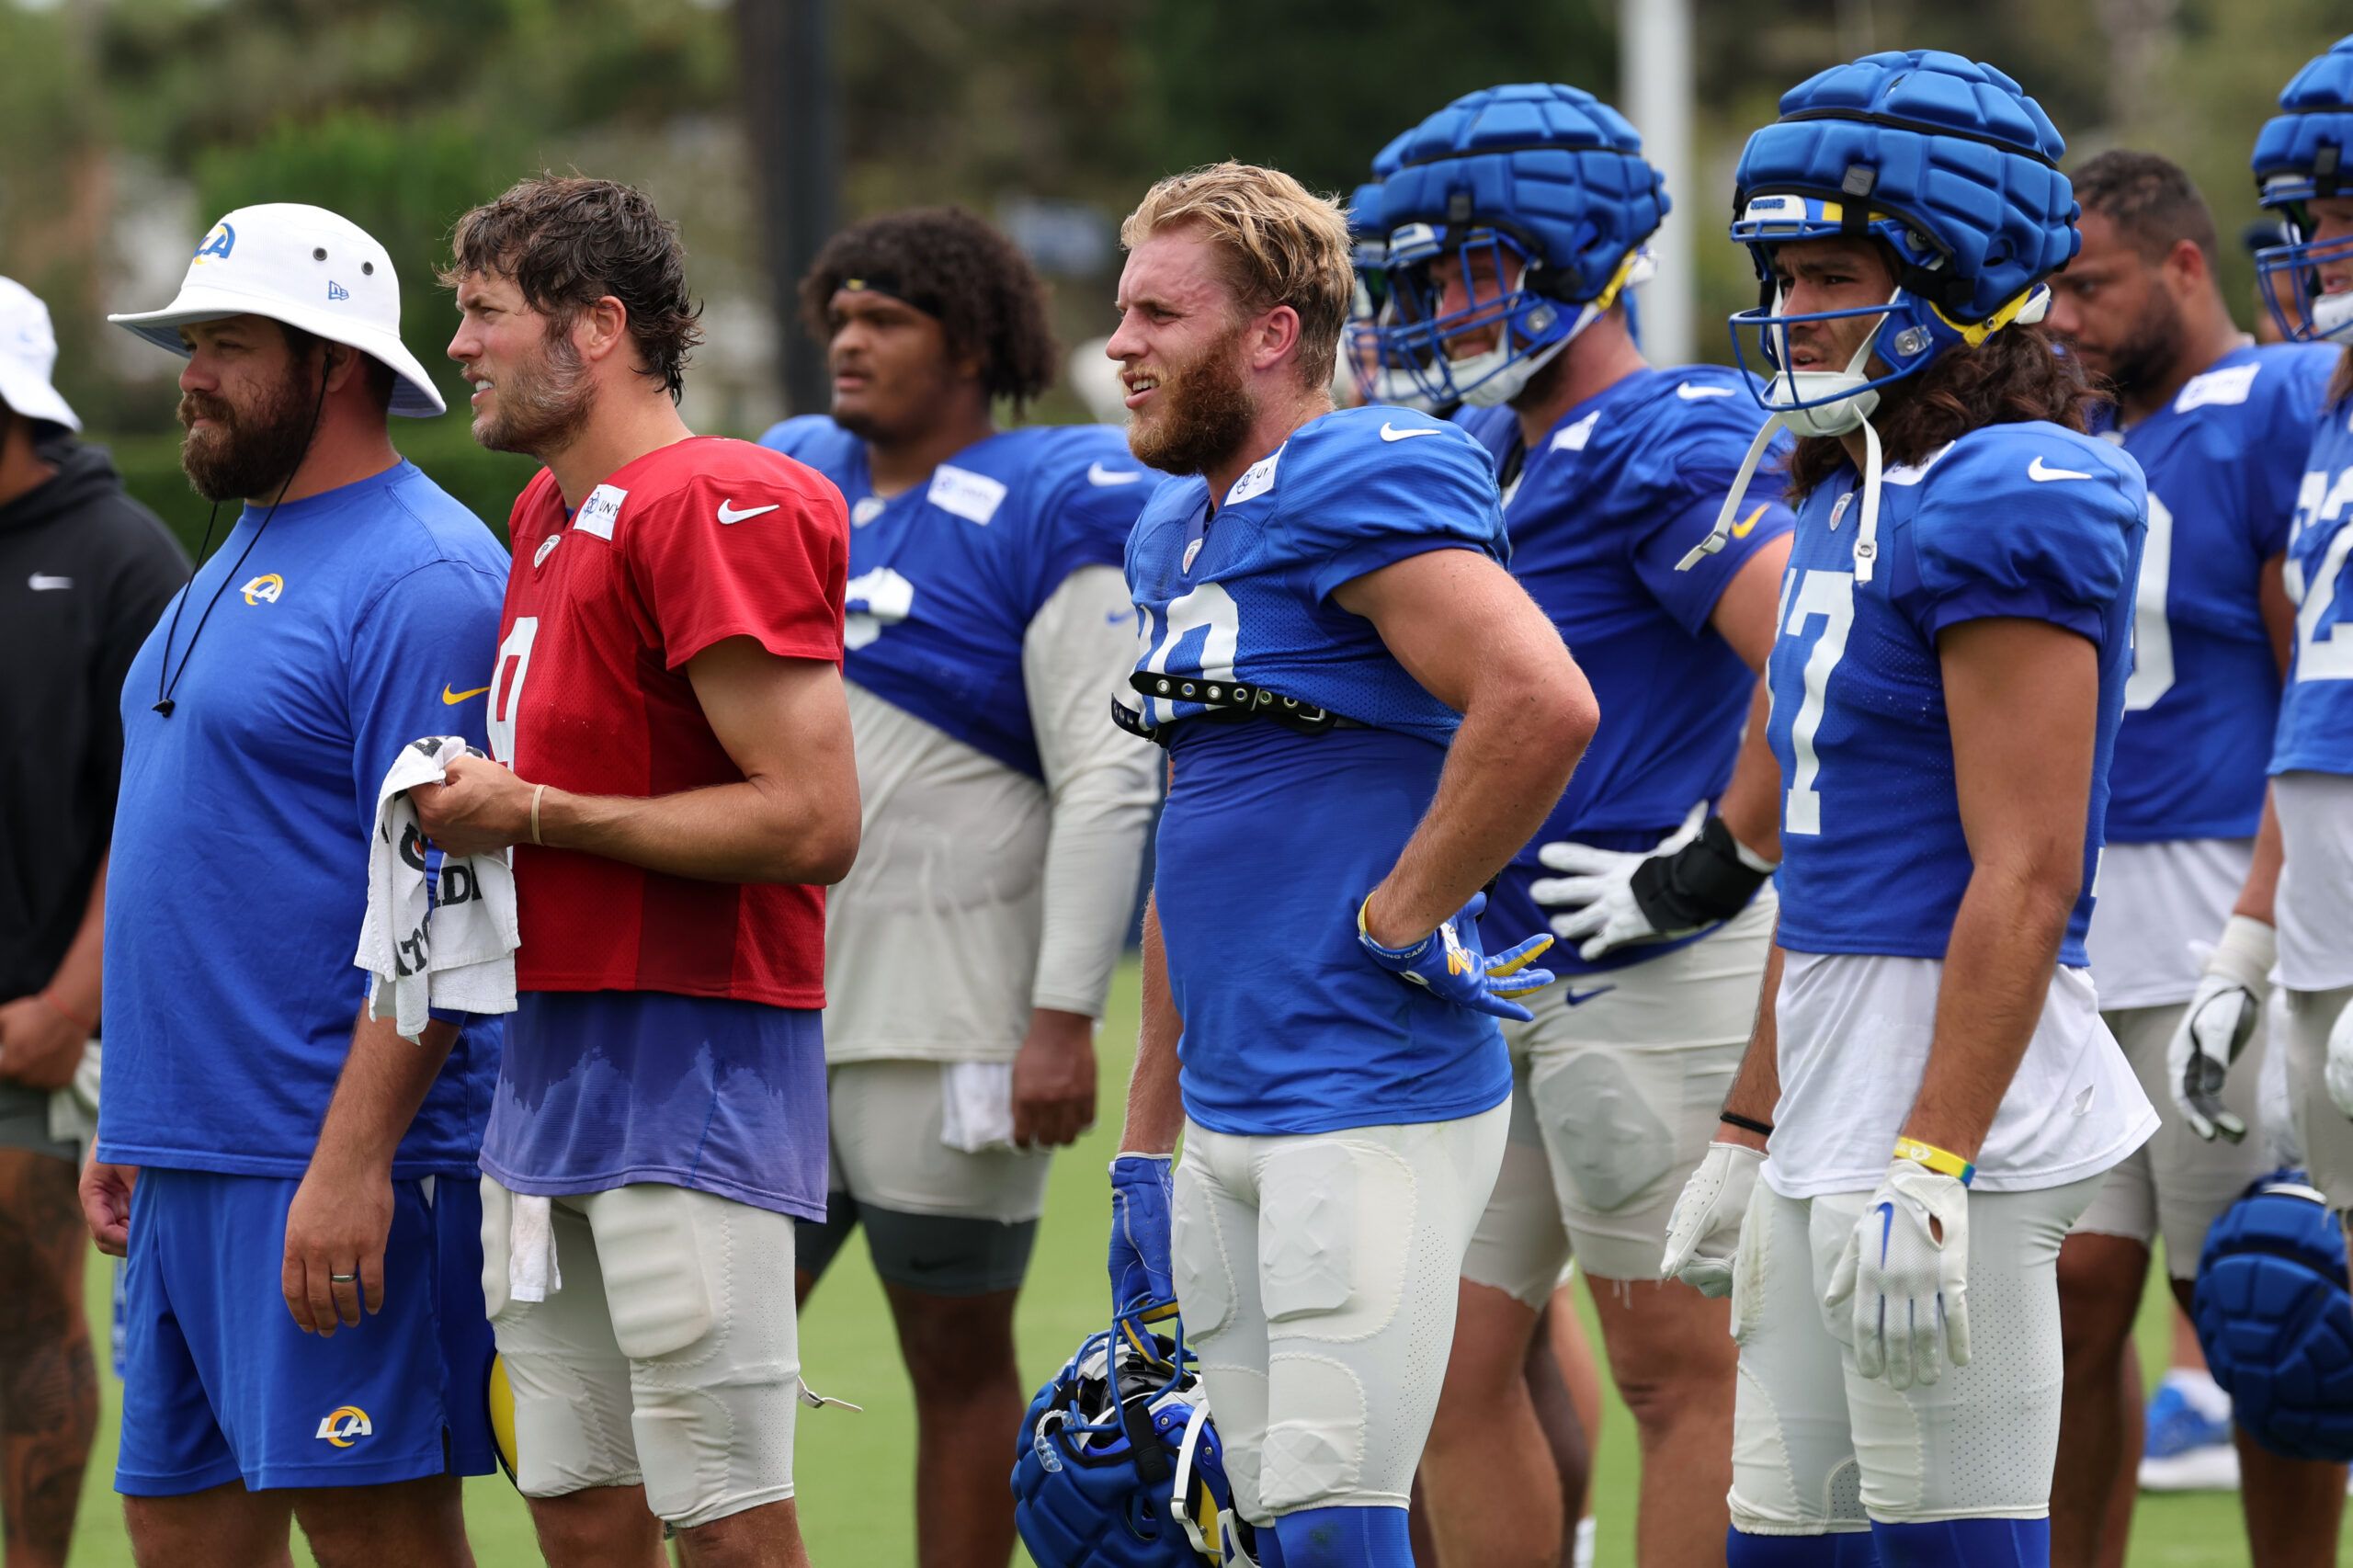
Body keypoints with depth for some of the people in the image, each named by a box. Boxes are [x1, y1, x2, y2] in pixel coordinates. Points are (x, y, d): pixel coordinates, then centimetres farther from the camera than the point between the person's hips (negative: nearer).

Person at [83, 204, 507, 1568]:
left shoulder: (420, 576, -13)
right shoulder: (241, 559, 18)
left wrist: (352, 1160, -25)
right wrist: (134, 1121, 21)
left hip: (336, 1161, -10)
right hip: (188, 1167, 10)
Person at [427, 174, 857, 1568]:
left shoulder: (713, 512, -14)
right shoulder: (549, 514, 17)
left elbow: (812, 819, -20)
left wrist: (536, 815, -14)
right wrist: (479, 807, 10)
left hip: (690, 1070, -10)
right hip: (550, 1061, 10)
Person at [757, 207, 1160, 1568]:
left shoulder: (1049, 522, -7)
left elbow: (1110, 782, -13)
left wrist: (1066, 1016, -20)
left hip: (946, 1012, -7)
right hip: (771, 992, 7)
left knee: (957, 1353, 1)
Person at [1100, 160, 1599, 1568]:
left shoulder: (1361, 489, -13)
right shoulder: (1177, 535, 17)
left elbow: (1542, 707, -28)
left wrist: (1402, 918, -17)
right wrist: (1148, 1143, 24)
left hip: (1372, 1102, -9)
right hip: (1228, 1121, 9)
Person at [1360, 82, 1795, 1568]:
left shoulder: (1672, 446, -14)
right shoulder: (1485, 456, 14)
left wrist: (1713, 866, -20)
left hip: (1656, 985, -9)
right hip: (1503, 991, 9)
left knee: (1682, 1375, -1)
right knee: (1457, 1366, 9)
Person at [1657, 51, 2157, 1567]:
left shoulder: (2010, 506, -14)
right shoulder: (1849, 508, 16)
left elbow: (2023, 880, -20)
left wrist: (1927, 1166, -24)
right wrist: (1749, 1138, 23)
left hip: (1957, 1102, -10)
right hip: (1833, 1127, 10)